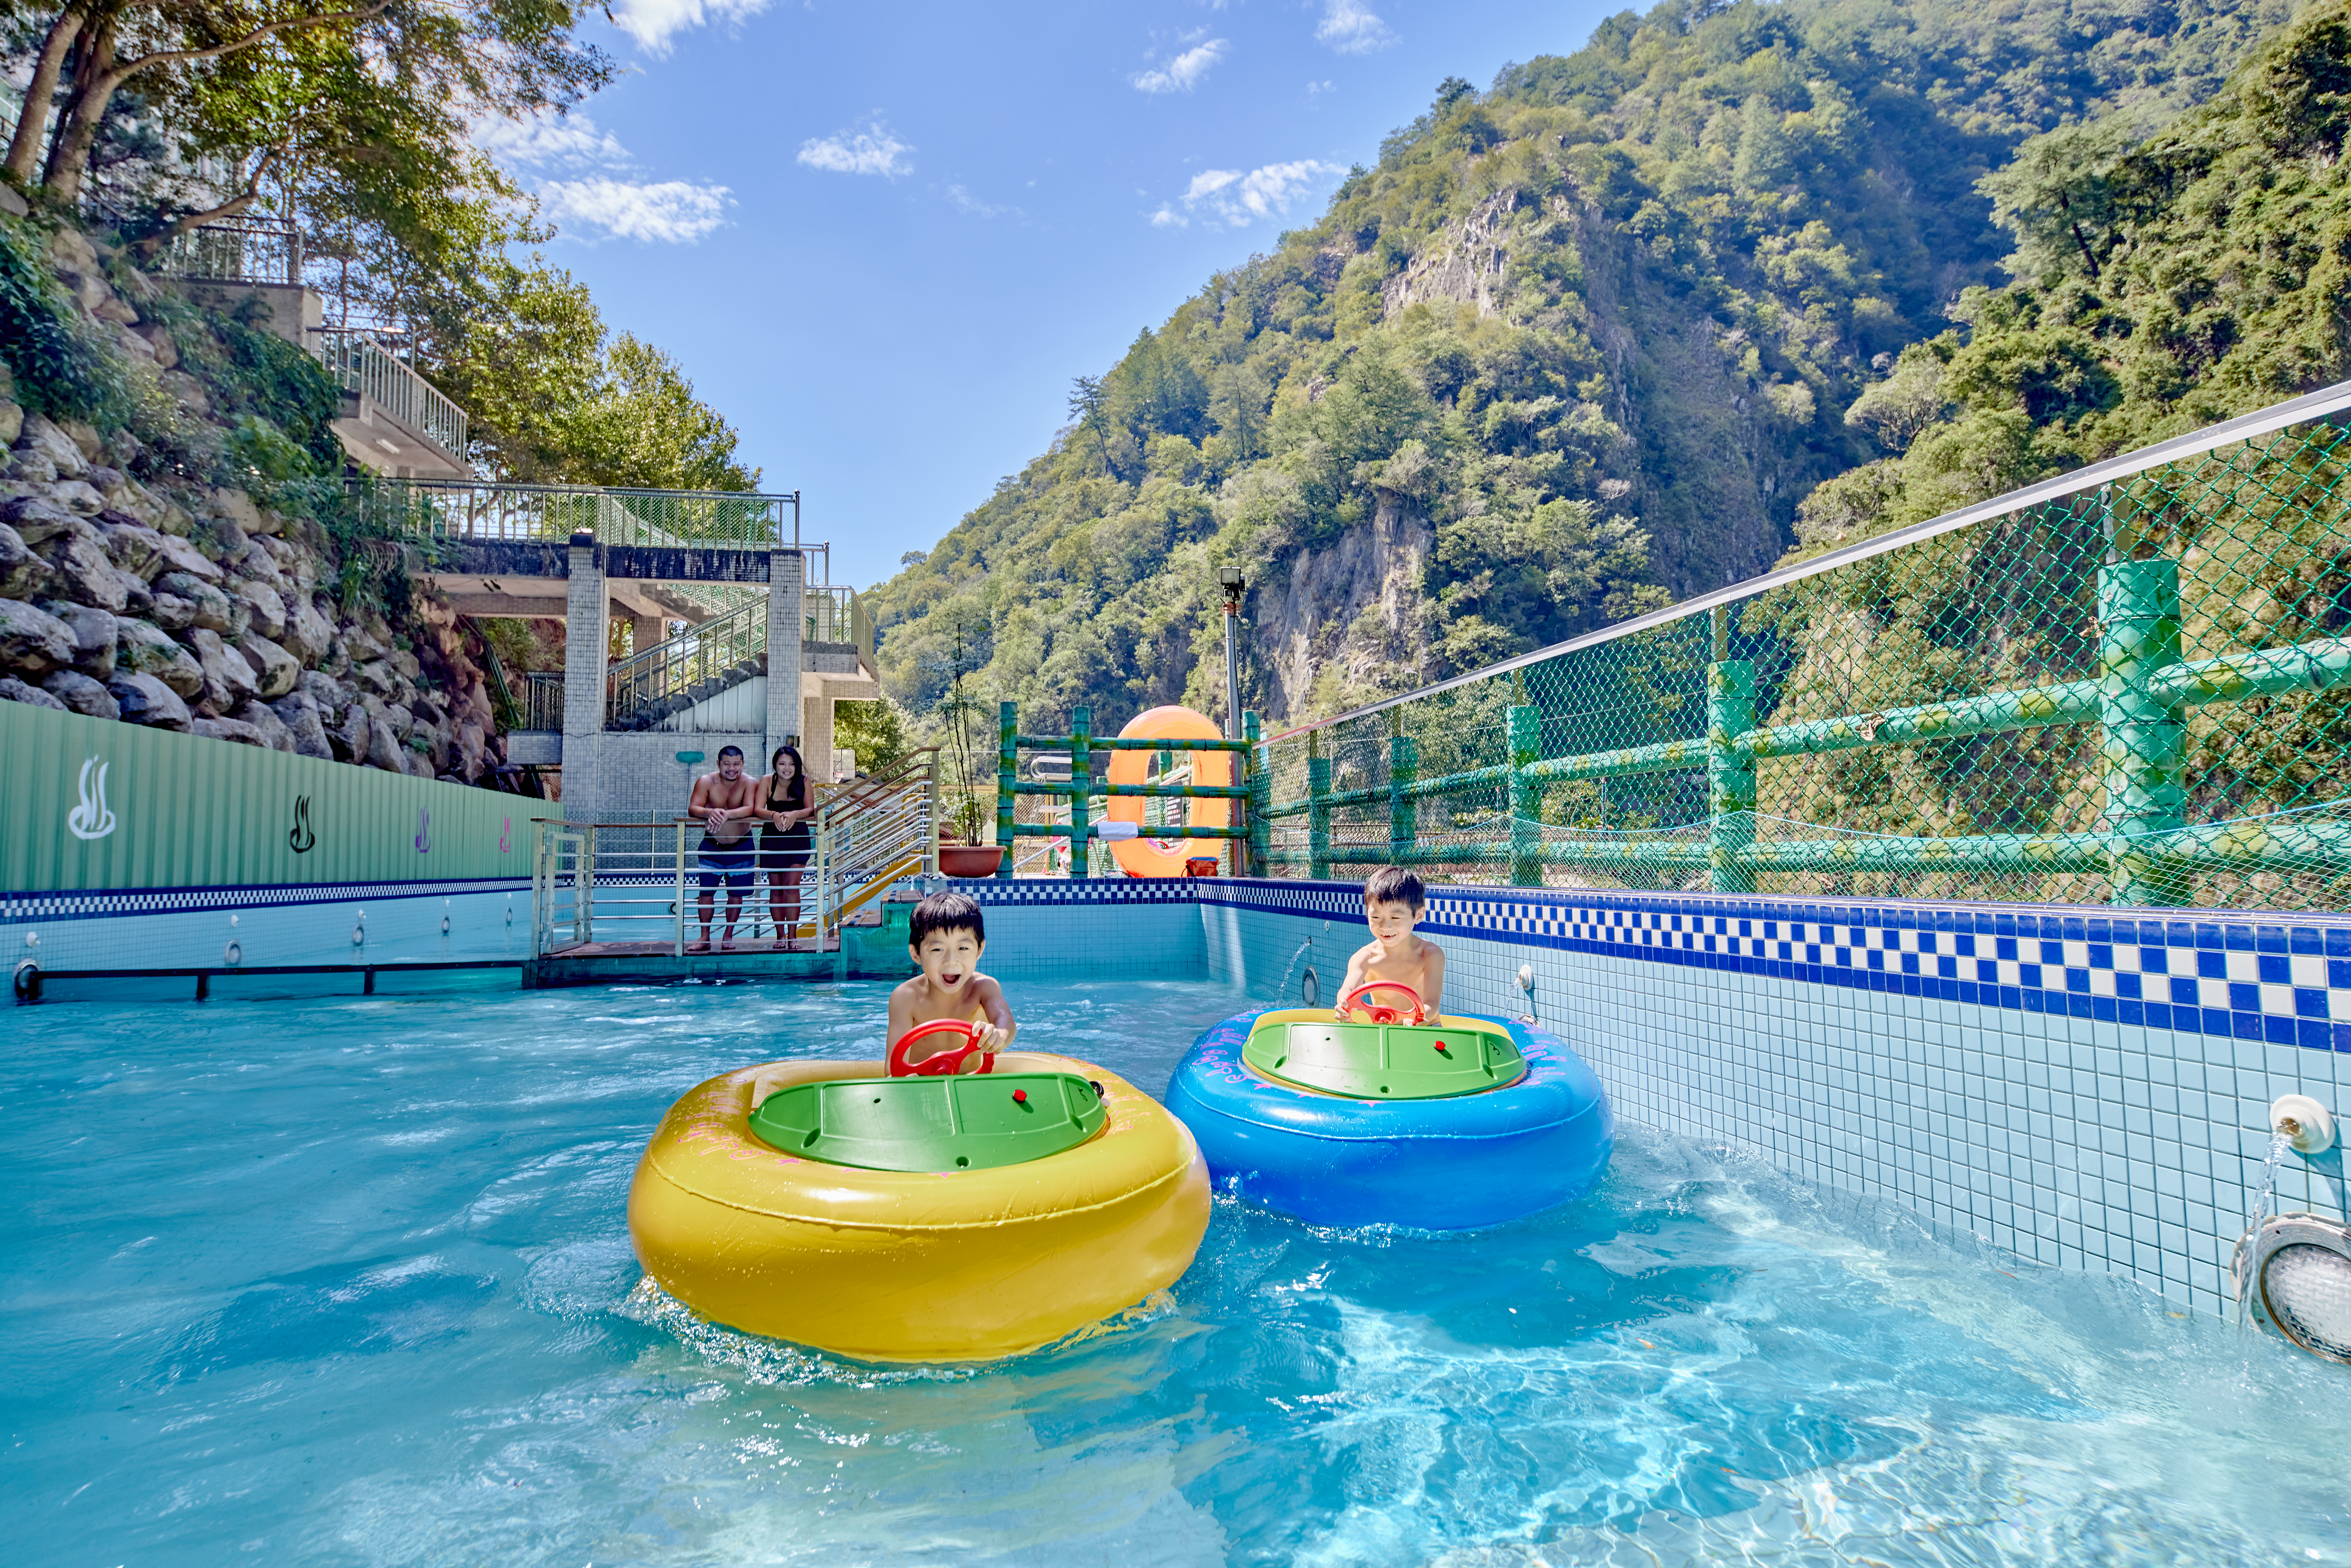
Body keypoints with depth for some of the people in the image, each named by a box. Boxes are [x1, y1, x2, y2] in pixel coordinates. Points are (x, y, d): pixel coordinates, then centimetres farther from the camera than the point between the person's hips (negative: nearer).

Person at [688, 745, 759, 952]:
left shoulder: (749, 784, -12)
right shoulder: (706, 782, -9)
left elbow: (750, 810, -26)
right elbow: (693, 809, -19)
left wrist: (726, 814, -43)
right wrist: (711, 813, -41)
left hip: (741, 847, 0)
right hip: (712, 846, 1)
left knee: (736, 894, 6)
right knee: (706, 891, 1)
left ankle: (728, 937, 20)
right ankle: (705, 937, 13)